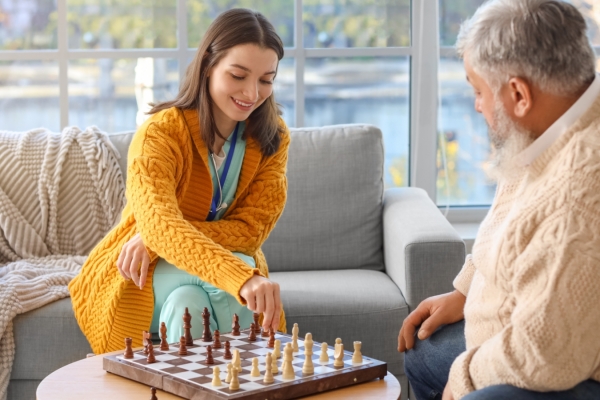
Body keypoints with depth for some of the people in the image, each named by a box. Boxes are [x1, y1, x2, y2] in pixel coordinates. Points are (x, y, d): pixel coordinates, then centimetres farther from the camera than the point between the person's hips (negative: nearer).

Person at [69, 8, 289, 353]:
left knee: (240, 266, -31)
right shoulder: (159, 134, -23)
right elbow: (160, 224, -40)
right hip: (141, 274, -3)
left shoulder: (274, 137, -8)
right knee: (188, 296, -35)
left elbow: (251, 229, -15)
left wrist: (158, 238, -29)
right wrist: (242, 278, -57)